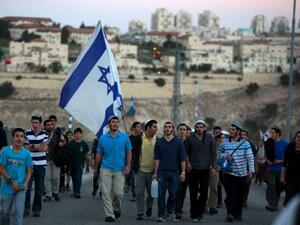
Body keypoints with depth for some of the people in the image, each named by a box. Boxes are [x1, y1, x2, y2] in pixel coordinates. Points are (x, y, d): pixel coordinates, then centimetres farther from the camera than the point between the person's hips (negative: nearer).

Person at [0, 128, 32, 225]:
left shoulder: (27, 153, -2)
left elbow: (29, 171, 4)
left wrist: (25, 183, -12)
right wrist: (12, 182, -12)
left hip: (21, 188, 0)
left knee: (18, 213, -7)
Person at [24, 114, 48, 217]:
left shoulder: (44, 134, 3)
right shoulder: (27, 133, 0)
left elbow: (45, 148, -8)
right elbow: (26, 147, -7)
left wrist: (32, 146, -10)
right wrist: (39, 146, -10)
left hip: (41, 164, 1)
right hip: (30, 163, -1)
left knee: (39, 188, 4)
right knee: (27, 186, -6)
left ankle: (37, 209, 12)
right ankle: (26, 208, 0)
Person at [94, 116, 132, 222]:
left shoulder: (124, 137, 2)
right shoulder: (103, 138, 4)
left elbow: (129, 152, 5)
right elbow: (99, 154, 10)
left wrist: (128, 165, -6)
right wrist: (95, 168, 14)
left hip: (119, 170, 0)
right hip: (106, 169, 1)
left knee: (118, 193, 0)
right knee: (106, 193, -4)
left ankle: (116, 209, 28)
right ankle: (109, 215, 0)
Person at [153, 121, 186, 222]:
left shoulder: (178, 142, 4)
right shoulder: (159, 142, 7)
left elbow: (183, 159, 2)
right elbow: (156, 159, 6)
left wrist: (183, 172, -6)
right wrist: (155, 173, 0)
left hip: (174, 172, 0)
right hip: (162, 172, 0)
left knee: (173, 194, 2)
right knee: (161, 195, -2)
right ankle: (161, 215, 2)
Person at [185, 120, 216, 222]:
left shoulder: (210, 139, 4)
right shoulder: (190, 138, 2)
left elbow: (213, 153, 6)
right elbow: (186, 152, 9)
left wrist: (213, 166, 1)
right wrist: (188, 162, -3)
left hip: (205, 169, 1)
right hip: (193, 169, 0)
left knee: (204, 192, -2)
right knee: (193, 193, 2)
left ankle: (200, 213, 9)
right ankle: (194, 214, 11)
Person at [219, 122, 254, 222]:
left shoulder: (245, 143, -1)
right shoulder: (225, 142, 5)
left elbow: (250, 157, -6)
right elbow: (220, 154, 14)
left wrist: (251, 170, -16)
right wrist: (225, 155, -9)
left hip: (241, 174, 0)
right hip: (228, 173, 0)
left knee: (240, 195, 7)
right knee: (230, 194, -10)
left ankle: (238, 214, 20)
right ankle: (230, 213, -11)